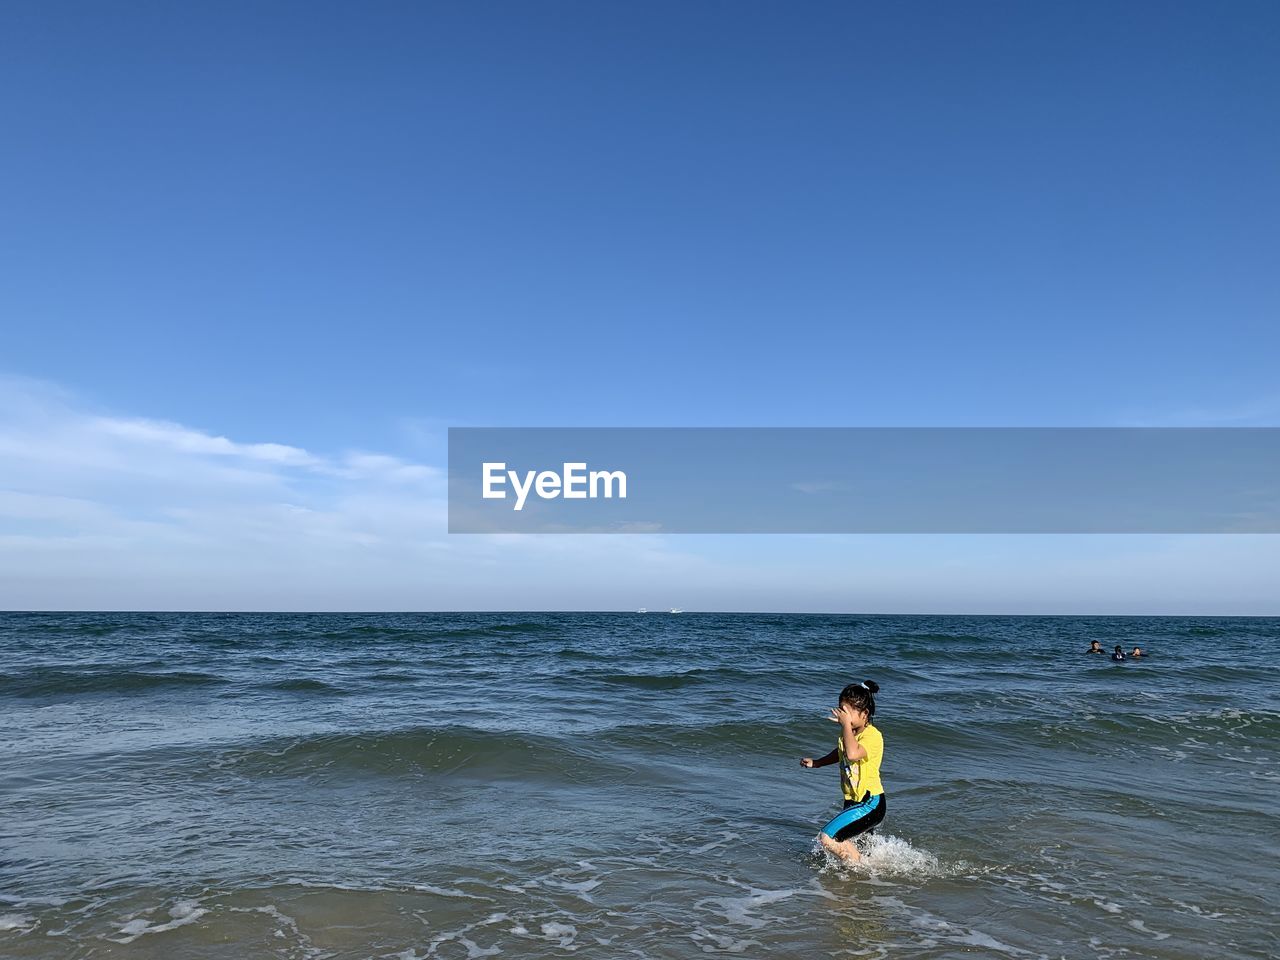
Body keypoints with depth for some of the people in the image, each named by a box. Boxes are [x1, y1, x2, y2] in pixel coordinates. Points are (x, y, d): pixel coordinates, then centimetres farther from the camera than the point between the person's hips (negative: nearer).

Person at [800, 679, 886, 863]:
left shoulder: (872, 736, -22)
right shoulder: (850, 733, 6)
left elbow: (852, 753, -42)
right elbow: (840, 753, 27)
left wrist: (846, 723, -33)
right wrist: (816, 762, 17)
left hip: (869, 803, -9)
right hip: (853, 801, 9)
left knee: (827, 838, -16)